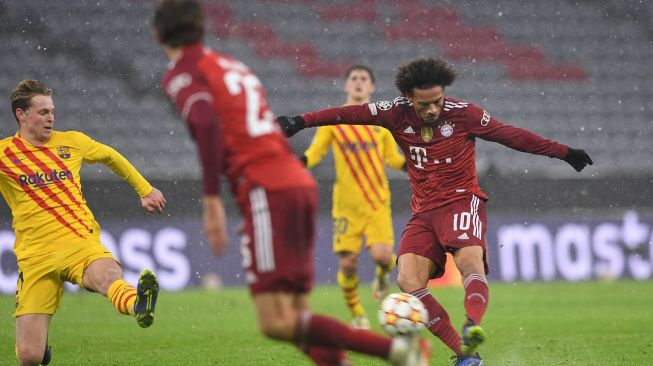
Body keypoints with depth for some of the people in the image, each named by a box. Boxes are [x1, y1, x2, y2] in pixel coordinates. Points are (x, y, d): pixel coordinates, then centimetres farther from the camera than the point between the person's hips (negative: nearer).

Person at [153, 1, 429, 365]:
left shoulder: (183, 73, 2)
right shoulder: (233, 66, 26)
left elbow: (207, 126, -17)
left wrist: (212, 201, -18)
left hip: (266, 191, -8)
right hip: (301, 183, 8)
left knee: (278, 324, -12)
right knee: (297, 319, 7)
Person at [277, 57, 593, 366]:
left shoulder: (463, 113, -6)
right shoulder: (398, 114, -1)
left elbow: (512, 136, 0)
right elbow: (351, 114, -4)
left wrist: (564, 152, 1)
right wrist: (300, 122, -12)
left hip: (462, 201, -3)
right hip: (424, 211, 3)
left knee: (469, 260, -33)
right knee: (408, 281, -18)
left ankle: (472, 326, -58)